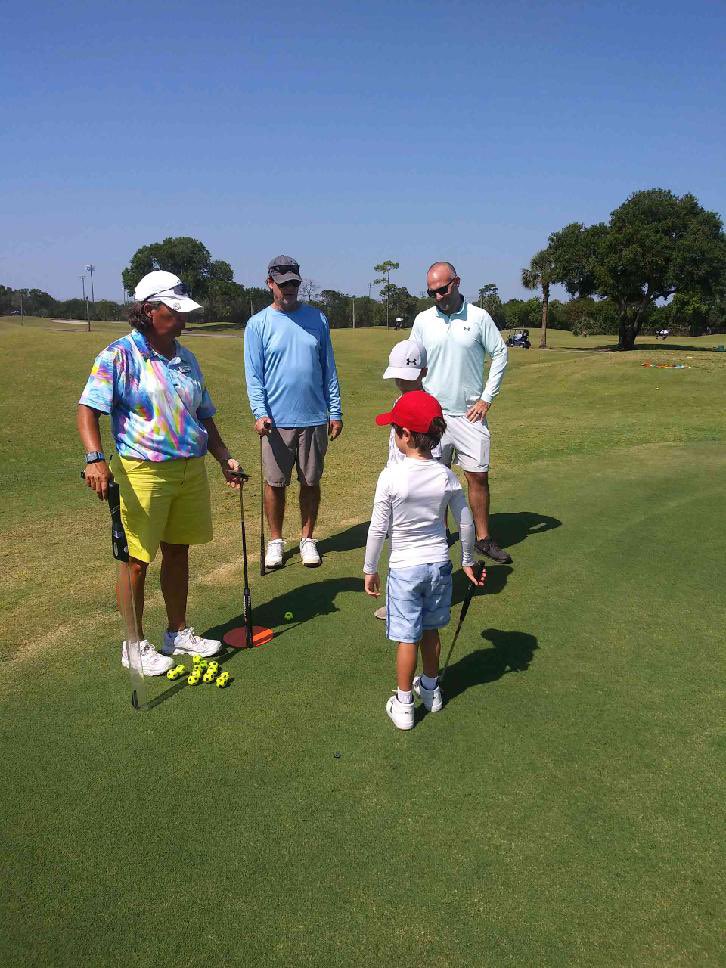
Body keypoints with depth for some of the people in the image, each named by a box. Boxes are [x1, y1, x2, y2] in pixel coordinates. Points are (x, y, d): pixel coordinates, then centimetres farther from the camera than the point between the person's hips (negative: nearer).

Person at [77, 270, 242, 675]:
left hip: (191, 470, 6)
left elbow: (204, 415, 18)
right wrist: (95, 458, -28)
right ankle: (134, 645, 20)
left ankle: (178, 632, 32)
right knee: (136, 561, 3)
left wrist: (225, 457, 10)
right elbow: (88, 409, -14)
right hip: (143, 471, -6)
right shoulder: (119, 355, -7)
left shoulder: (186, 358, 11)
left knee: (178, 552, 15)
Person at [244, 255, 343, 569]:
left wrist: (335, 412, 4)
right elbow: (253, 374, -3)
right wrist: (260, 413, -17)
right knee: (275, 483, 6)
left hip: (314, 418, 2)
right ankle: (275, 541, 21)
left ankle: (307, 539, 24)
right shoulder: (258, 325, 1)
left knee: (311, 482, 9)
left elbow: (328, 369, 8)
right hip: (276, 420, -1)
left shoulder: (317, 319, 7)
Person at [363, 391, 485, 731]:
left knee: (408, 638, 7)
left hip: (405, 569, -4)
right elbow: (466, 524, 1)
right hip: (439, 565, 4)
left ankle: (403, 705, 21)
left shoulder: (391, 476, -19)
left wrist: (370, 569, -1)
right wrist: (468, 561, 17)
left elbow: (378, 529, -14)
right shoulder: (445, 475, -7)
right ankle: (431, 689, 40)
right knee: (430, 631, 21)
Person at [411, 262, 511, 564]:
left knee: (479, 476, 1)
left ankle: (483, 538, 12)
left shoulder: (479, 317, -2)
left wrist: (487, 398, -2)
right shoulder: (423, 320, 3)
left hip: (470, 413, -1)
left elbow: (500, 354, 4)